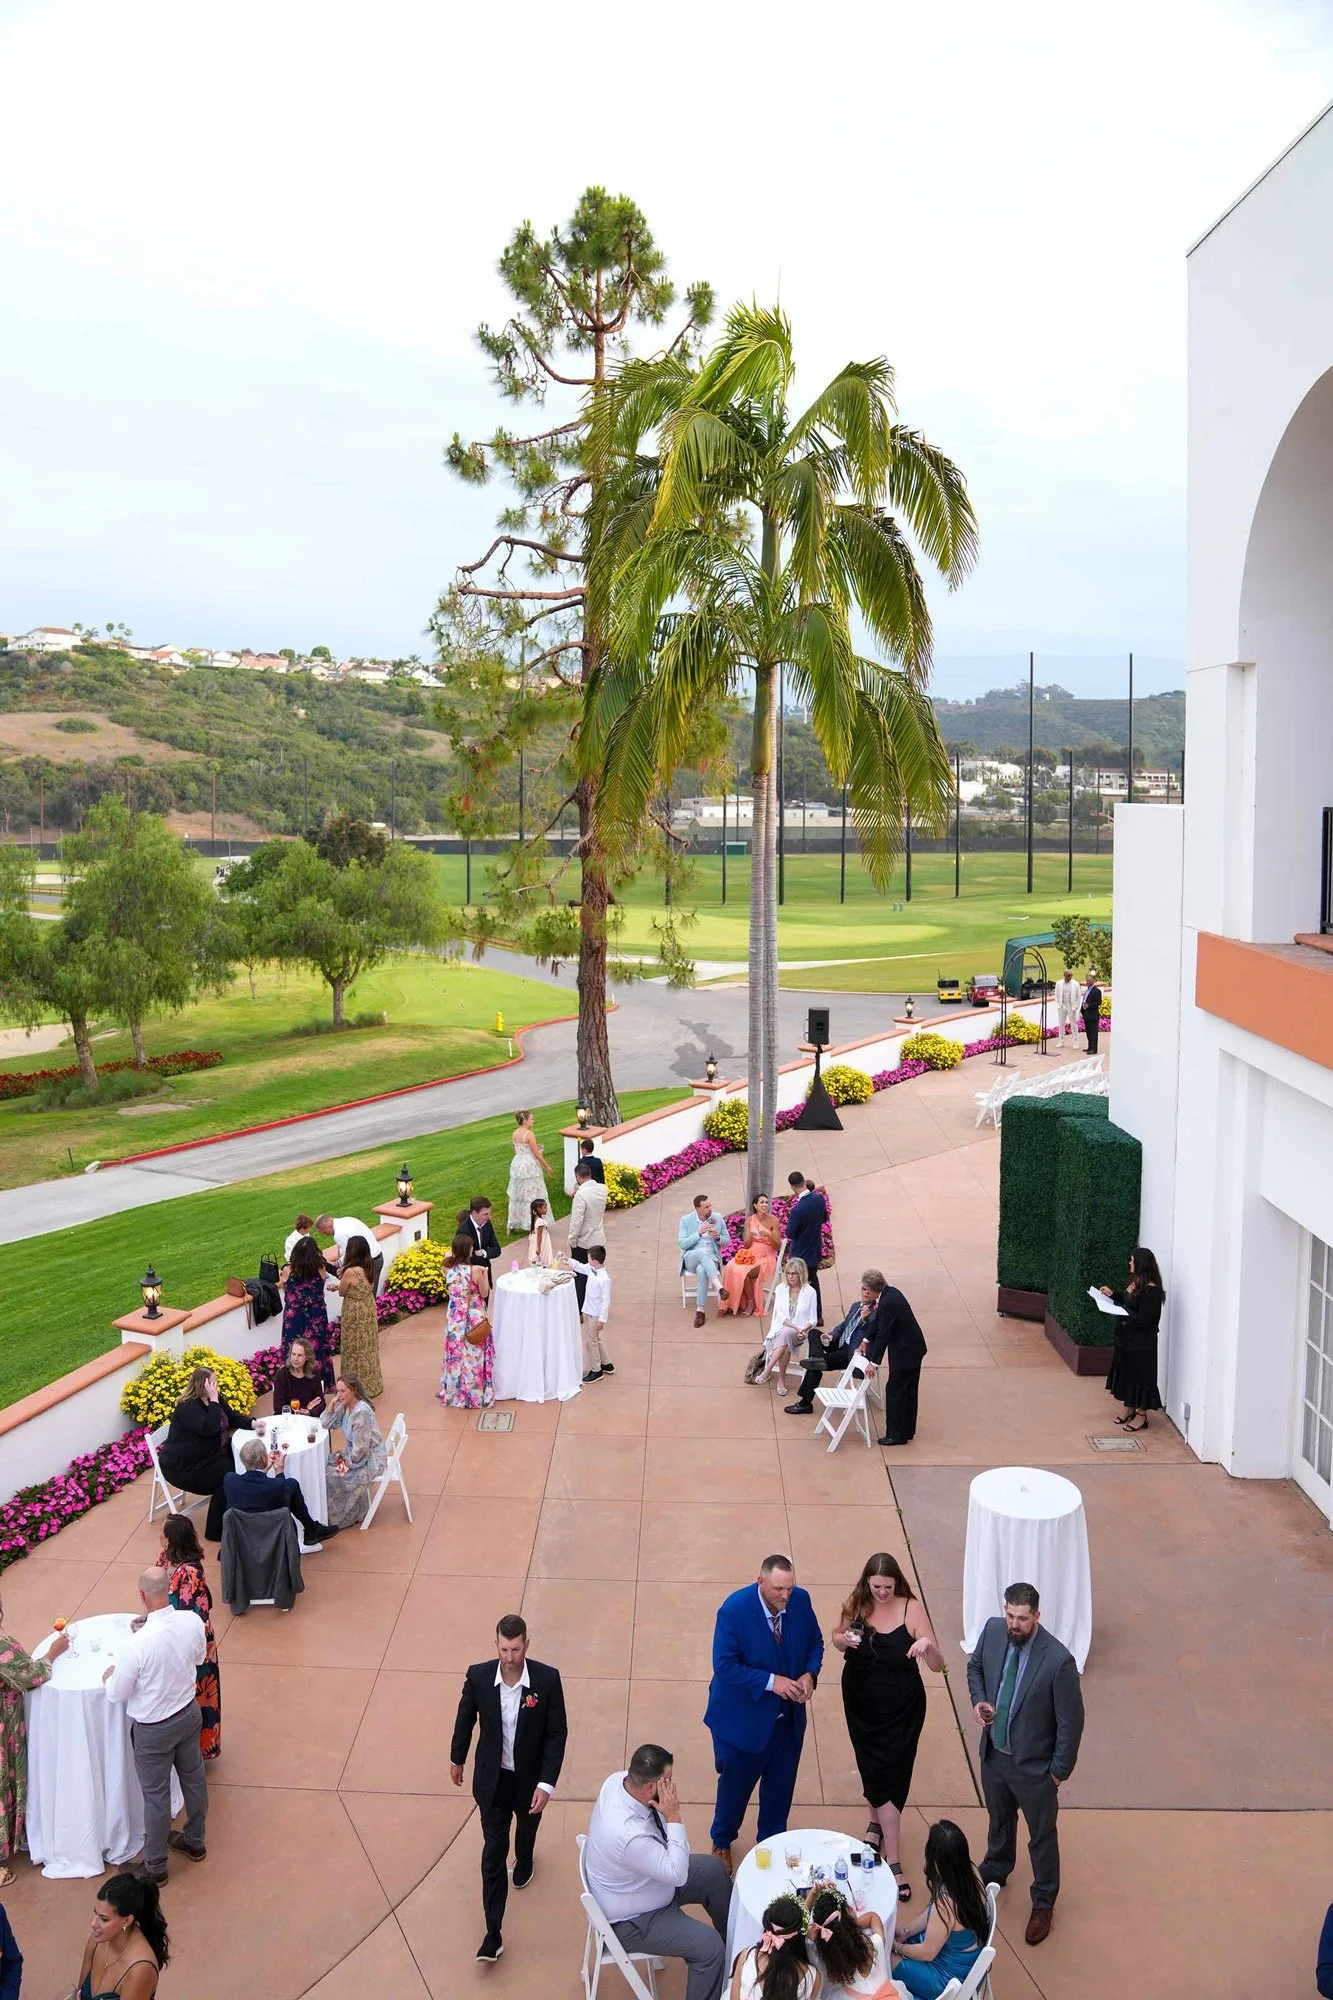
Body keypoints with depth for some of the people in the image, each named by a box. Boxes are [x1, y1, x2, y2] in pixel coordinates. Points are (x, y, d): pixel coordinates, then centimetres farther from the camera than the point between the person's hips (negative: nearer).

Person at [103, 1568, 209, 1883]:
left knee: (156, 1795, 16)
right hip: (188, 1714, 5)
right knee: (193, 1777, 25)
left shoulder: (135, 1645, -34)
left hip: (153, 1729, -5)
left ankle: (155, 1866, 36)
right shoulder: (193, 1622, -19)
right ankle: (194, 1841, 48)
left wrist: (110, 1676, 4)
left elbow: (116, 1694, -19)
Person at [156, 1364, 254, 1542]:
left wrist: (252, 1424, -8)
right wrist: (214, 1401, -32)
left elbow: (233, 1418, 10)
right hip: (182, 1466, -10)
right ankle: (216, 1531, -12)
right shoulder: (188, 1407, -22)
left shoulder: (214, 1399, 5)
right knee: (228, 1476, -22)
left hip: (208, 1455, 10)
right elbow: (209, 1428, -35)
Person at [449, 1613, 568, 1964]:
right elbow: (465, 1719, -2)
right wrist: (457, 1758, 12)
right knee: (493, 1852, 2)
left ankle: (524, 1860, 62)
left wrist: (546, 1784, -21)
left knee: (527, 1827, 29)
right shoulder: (478, 1676, -22)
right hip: (492, 1779, 0)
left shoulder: (547, 1679, -26)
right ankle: (493, 1932, 13)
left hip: (530, 1778, 0)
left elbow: (557, 1734, -16)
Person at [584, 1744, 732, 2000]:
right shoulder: (628, 1834, -43)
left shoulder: (618, 1779, -18)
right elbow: (678, 1875, -29)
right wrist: (673, 1815, -31)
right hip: (630, 1921, -9)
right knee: (710, 1947, -16)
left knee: (714, 1870, 16)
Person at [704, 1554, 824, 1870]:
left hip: (789, 1717, 4)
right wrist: (771, 1681, -30)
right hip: (744, 1719, -4)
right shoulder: (734, 1610, -28)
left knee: (780, 1786, 21)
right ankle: (722, 1841, 47)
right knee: (735, 1784, 19)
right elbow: (724, 1666, -25)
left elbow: (815, 1642, 2)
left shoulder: (801, 1600, -13)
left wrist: (810, 1673, -17)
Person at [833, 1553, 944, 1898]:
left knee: (890, 1775, 2)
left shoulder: (912, 1610, -19)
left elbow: (938, 1666, -18)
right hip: (861, 1704, 3)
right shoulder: (856, 1605, -12)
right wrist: (844, 1640, -18)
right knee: (873, 1770, 13)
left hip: (902, 1709, -2)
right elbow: (836, 1637, 6)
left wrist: (928, 1646, -40)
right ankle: (887, 1847, 31)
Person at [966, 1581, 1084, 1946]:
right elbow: (975, 1666, 7)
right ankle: (995, 1872, 57)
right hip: (994, 1753, 5)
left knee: (1042, 1835, 19)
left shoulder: (1058, 1660, -31)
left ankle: (1043, 1904, 42)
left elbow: (1071, 1721, -19)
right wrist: (978, 1699, -11)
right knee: (999, 1819, 30)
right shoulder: (993, 1631, -16)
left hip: (1034, 1766, -5)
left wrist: (1060, 1771, -11)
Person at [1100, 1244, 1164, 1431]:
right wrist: (1112, 1295, 5)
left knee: (1140, 1375, 3)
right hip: (1127, 1338, 9)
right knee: (1127, 1372, 19)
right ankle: (1129, 1409, 33)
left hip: (1142, 1342, -9)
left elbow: (1142, 1320, -25)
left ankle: (1141, 1416, 15)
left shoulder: (1151, 1290, -24)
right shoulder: (1135, 1282, 4)